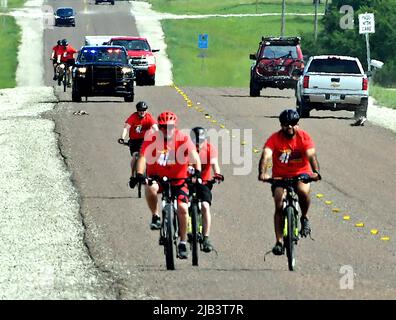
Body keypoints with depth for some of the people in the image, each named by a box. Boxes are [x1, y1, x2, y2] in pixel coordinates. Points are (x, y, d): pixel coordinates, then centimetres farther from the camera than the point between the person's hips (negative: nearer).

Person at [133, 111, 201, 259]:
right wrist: (139, 174, -40)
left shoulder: (183, 139, -12)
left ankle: (183, 243, 1)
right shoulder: (152, 139, -12)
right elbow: (143, 157, -22)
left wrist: (197, 171, -42)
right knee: (150, 188, -35)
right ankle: (155, 217, -9)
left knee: (183, 208, -16)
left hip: (178, 180, 0)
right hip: (156, 177, 0)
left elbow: (194, 156, -24)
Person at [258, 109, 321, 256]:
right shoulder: (275, 138, -13)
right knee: (279, 206, -13)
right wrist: (262, 173, -45)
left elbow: (311, 155, -23)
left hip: (301, 173, -1)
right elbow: (266, 155, -27)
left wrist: (315, 172, -42)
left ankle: (304, 218, -3)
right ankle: (279, 242, -6)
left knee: (303, 191, -32)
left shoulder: (304, 137, -11)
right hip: (280, 176, 1)